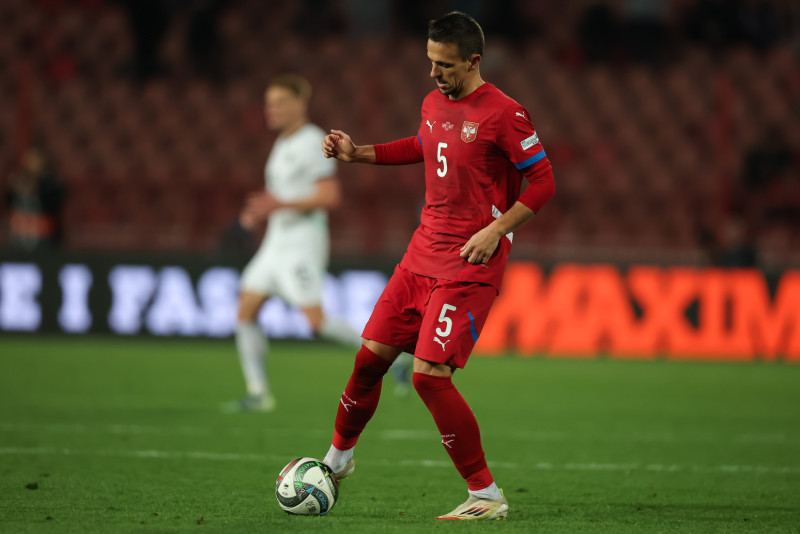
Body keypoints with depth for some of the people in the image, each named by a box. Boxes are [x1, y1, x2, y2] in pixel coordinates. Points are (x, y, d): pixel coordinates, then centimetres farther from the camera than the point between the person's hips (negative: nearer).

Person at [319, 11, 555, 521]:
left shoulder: (503, 114, -14)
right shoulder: (434, 103, 9)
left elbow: (543, 181, -11)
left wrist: (495, 230, -18)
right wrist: (358, 153, 21)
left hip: (471, 264, -7)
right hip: (423, 252, 7)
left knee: (430, 374, -16)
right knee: (372, 355, 10)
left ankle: (487, 495, -6)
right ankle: (338, 458, 33)